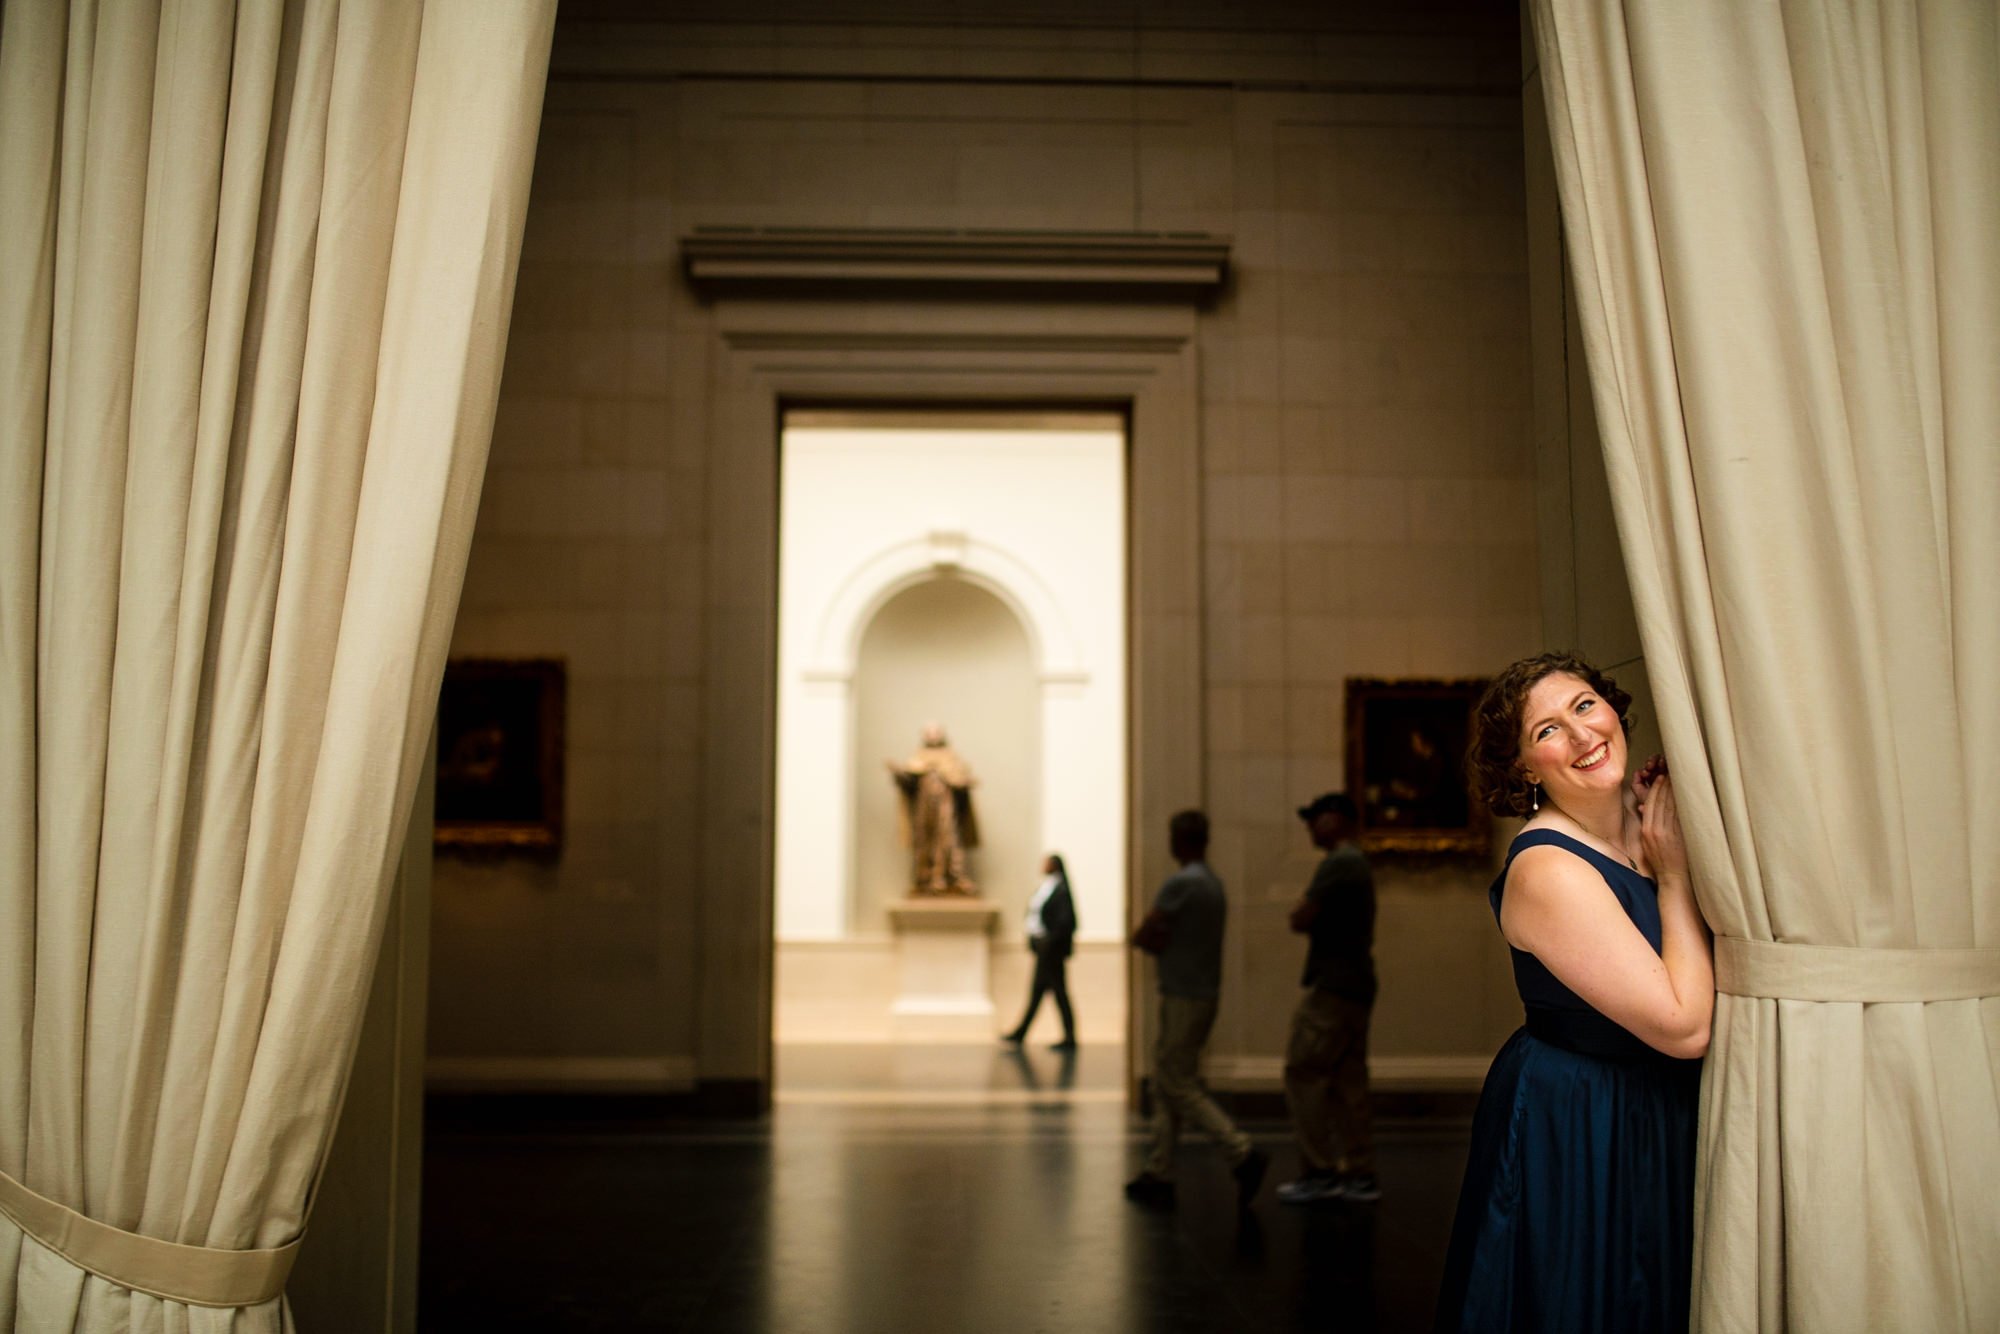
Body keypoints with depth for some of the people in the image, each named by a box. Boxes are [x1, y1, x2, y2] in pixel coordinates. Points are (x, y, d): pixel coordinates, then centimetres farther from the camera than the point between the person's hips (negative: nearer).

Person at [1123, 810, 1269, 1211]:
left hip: (1183, 999, -9)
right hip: (1203, 994, 9)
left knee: (1181, 1087, -5)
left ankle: (1243, 1155, -10)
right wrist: (1161, 941, -1)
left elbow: (1142, 936, -14)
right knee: (1164, 1086, 12)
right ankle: (1159, 1174, 15)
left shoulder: (1181, 883, -17)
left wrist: (1152, 939, 5)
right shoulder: (1214, 884, 12)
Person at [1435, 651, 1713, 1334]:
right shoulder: (1547, 872, -25)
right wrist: (1674, 875, -17)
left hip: (1659, 1120, 8)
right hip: (1580, 1139, -8)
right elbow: (1685, 1027, -25)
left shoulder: (1643, 828, -1)